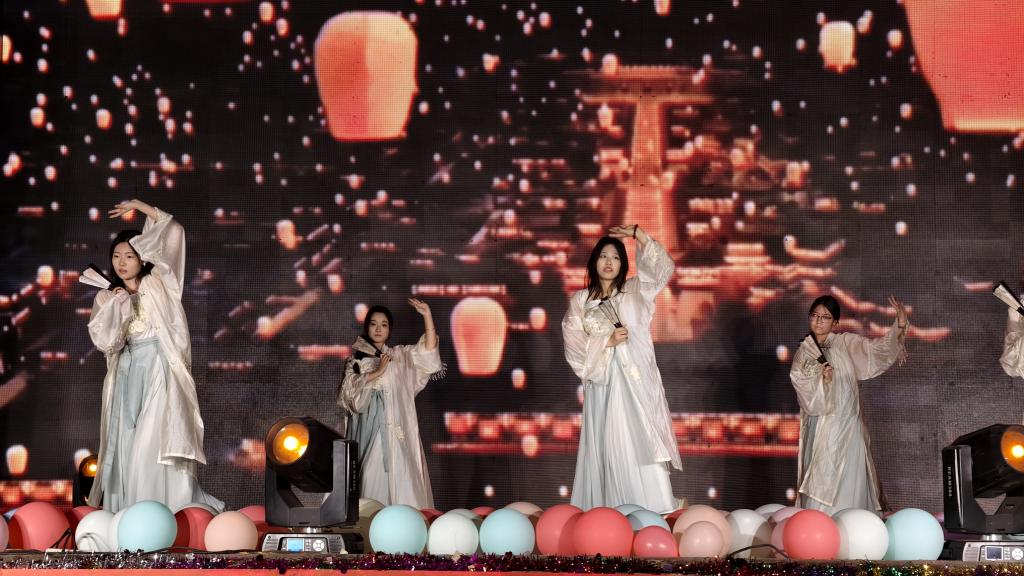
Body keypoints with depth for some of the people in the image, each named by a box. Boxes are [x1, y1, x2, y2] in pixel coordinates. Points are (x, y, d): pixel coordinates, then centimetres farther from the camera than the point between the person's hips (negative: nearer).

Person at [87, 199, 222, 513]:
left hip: (160, 370, -3)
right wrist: (117, 305, -8)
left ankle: (172, 510, -9)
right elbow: (104, 341, -1)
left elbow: (172, 232, 1)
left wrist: (139, 205, 0)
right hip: (127, 374, 3)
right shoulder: (106, 298, 13)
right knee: (126, 443, -2)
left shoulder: (158, 283, 7)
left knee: (159, 440, -10)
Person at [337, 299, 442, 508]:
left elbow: (428, 352, 0)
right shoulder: (357, 360, 12)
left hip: (396, 426, 1)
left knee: (399, 477, -6)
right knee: (372, 475, -10)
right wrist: (377, 373, -12)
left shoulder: (401, 355, 15)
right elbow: (349, 390, -3)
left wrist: (427, 315, -8)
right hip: (369, 426, -1)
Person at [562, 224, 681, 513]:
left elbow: (664, 269, 2)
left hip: (636, 380, 0)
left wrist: (638, 235, 0)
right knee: (607, 444, -3)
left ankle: (651, 508, -11)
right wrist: (607, 342, -10)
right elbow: (573, 344, 2)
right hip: (603, 382, 0)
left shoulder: (634, 291, 12)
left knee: (642, 441, -8)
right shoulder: (580, 301, 9)